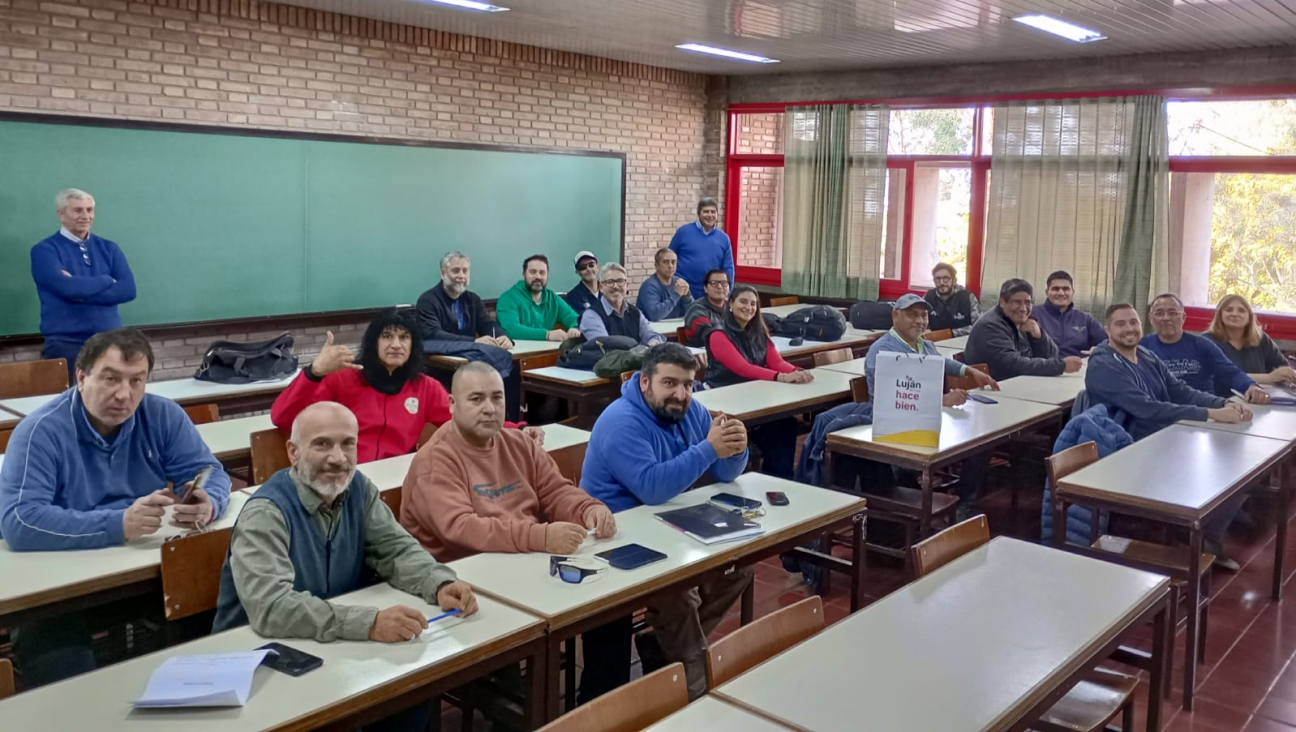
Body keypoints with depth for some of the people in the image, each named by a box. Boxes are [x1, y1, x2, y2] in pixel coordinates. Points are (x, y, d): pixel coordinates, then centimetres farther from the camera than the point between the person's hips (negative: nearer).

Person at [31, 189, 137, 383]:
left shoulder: (109, 248, 13)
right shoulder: (44, 250, 1)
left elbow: (128, 289, -1)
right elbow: (68, 287, -15)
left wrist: (82, 290, -9)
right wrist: (106, 280, -1)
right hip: (66, 342, -3)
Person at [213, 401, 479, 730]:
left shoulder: (358, 489, -2)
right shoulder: (265, 513, -23)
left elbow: (397, 550, -1)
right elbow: (271, 608, -35)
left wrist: (440, 585, -23)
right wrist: (370, 623, -44)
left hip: (338, 645, 6)